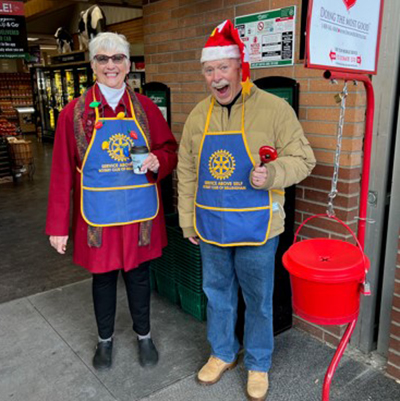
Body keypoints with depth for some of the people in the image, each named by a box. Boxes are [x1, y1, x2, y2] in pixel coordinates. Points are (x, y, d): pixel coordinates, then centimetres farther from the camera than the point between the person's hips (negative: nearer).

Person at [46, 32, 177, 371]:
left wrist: (157, 162, -16)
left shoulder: (146, 108, 0)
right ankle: (105, 339, 39)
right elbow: (62, 173, -5)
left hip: (139, 213, 1)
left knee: (139, 273, 15)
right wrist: (58, 226, -5)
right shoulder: (75, 112, -5)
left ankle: (144, 335, 39)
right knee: (103, 276, 15)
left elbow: (170, 150, 8)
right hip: (98, 215, -1)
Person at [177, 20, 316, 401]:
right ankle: (223, 352, 42)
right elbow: (187, 172, 10)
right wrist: (188, 221, 11)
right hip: (211, 226, 4)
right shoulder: (198, 115, 5)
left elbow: (302, 159, -6)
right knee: (217, 292, 19)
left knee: (258, 299, 11)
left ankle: (258, 365, 34)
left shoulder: (274, 108, -9)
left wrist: (273, 174, -26)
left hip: (255, 227, -4)